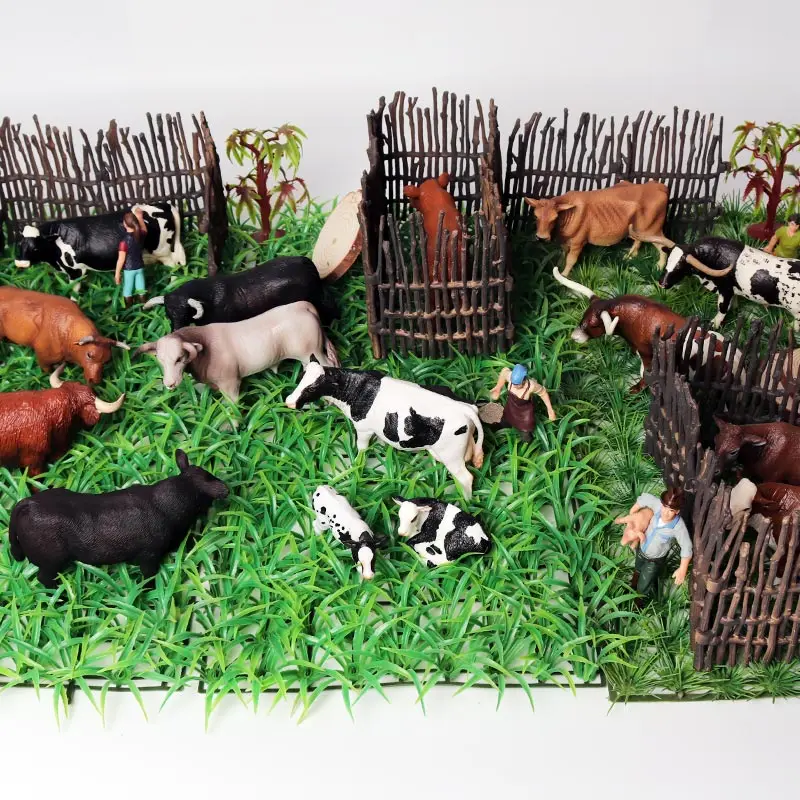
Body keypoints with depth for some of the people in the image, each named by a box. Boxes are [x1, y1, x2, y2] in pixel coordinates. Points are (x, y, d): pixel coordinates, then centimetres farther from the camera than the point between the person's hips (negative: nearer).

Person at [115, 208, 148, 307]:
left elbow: (121, 259, -20)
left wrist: (117, 273, -11)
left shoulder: (124, 240, -24)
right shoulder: (140, 235, -10)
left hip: (128, 269, -5)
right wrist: (140, 217, 19)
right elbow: (144, 229, 18)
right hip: (140, 267, 5)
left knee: (127, 292, 11)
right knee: (141, 291, 16)